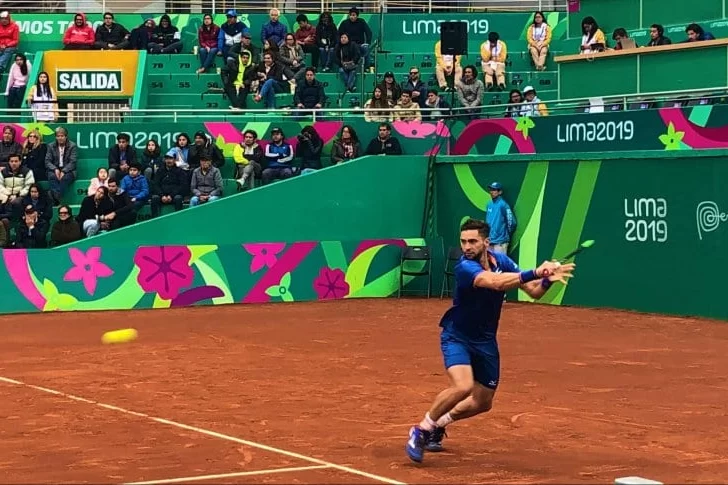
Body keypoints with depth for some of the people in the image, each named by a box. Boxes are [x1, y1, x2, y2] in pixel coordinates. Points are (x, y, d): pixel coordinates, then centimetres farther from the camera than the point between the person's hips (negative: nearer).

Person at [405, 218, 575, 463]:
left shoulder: (501, 260, -6)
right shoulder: (465, 267, -26)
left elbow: (534, 291, -4)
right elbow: (495, 282, -45)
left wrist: (548, 279, -25)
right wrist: (534, 273, -51)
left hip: (485, 341, 7)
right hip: (457, 337, -7)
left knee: (482, 402, 12)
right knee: (463, 387, -30)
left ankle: (438, 424, 37)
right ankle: (421, 430, -9)